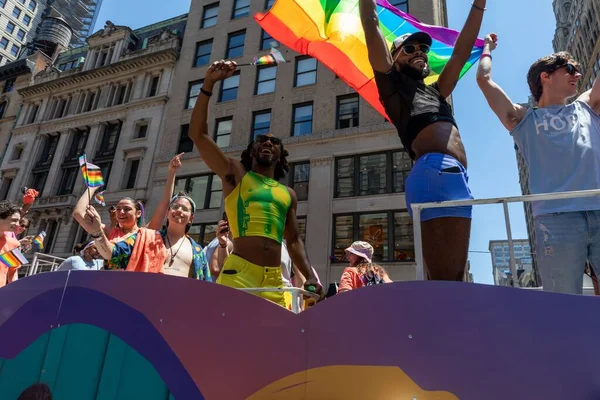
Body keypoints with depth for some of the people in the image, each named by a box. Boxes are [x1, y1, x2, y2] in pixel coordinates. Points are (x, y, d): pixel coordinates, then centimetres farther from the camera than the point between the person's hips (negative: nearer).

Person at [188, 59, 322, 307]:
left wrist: (310, 276, 9)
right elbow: (198, 134, 3)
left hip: (274, 280, 4)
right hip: (238, 273, -3)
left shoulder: (288, 194, 19)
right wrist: (208, 84, 0)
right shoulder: (235, 174, 11)